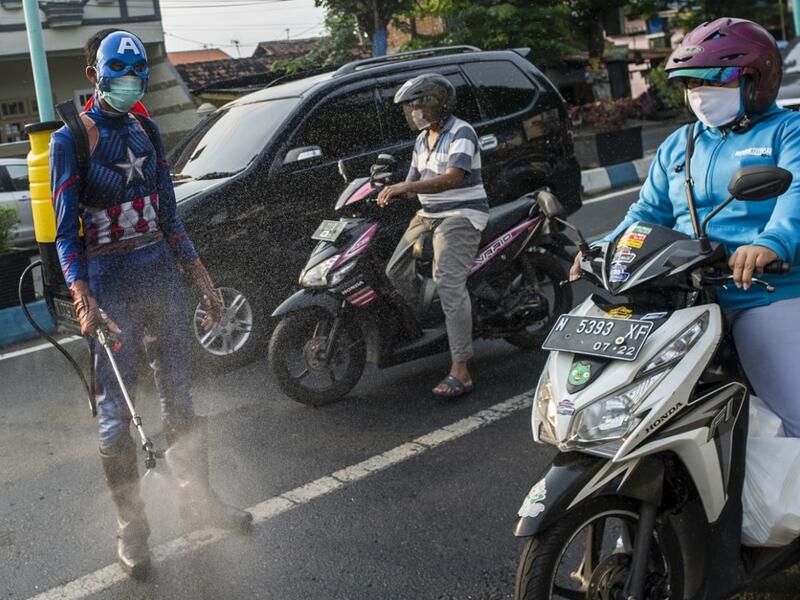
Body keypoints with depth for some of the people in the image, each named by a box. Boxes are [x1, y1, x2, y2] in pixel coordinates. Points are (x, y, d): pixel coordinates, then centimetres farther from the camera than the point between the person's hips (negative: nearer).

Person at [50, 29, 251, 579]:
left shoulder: (147, 131, 10)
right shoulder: (71, 140, -7)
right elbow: (66, 233, -9)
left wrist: (203, 280, 11)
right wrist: (83, 301, -22)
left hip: (162, 272, 5)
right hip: (110, 282, -5)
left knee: (180, 395, 12)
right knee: (117, 410, 0)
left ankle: (198, 502, 26)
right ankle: (132, 527, 12)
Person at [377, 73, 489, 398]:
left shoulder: (460, 133, -11)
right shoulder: (422, 141, 17)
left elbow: (453, 178, -26)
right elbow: (414, 182, 22)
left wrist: (406, 187, -35)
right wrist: (388, 192, 2)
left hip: (461, 216, -9)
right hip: (428, 215, 9)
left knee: (449, 282, -22)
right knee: (396, 270, -1)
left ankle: (460, 372, -24)